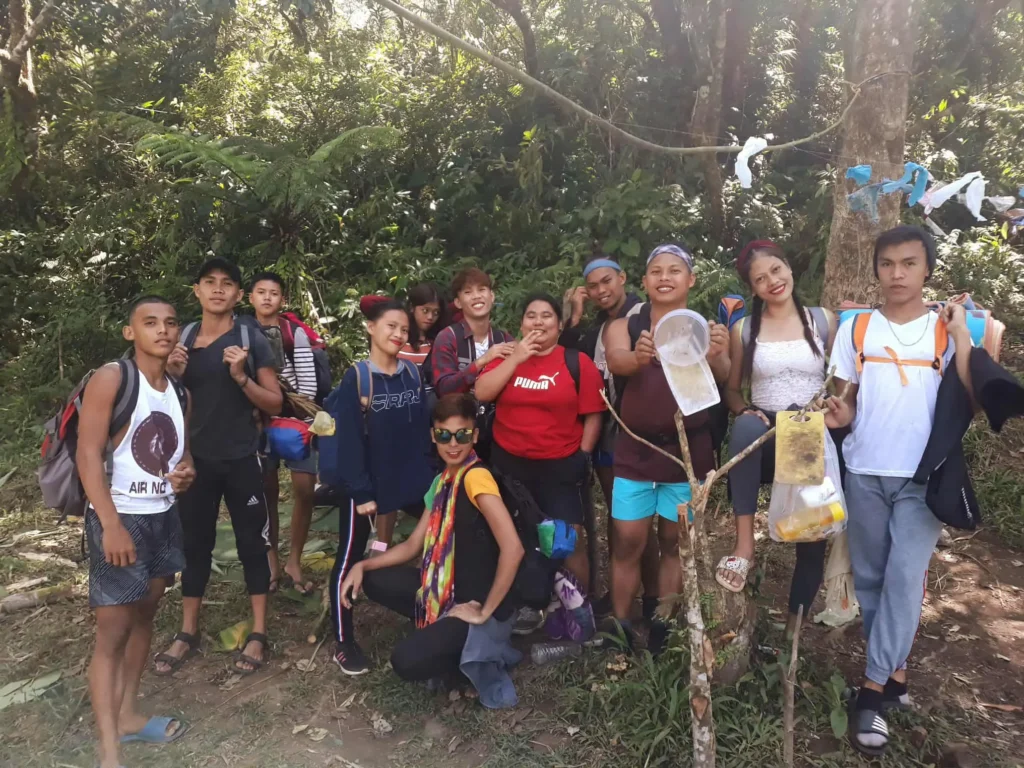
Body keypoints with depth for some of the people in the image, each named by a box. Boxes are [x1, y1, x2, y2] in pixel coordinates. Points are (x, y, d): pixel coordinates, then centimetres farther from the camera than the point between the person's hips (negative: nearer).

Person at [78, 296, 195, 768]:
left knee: (144, 617, 16)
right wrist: (111, 525, -22)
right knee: (113, 631, -3)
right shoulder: (111, 379, -13)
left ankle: (127, 715, 32)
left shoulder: (179, 392, 8)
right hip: (118, 518, -7)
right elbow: (87, 454, -17)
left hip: (163, 516, 7)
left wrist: (186, 473, -6)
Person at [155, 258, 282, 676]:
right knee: (194, 543, 12)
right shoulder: (181, 338, 6)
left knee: (252, 543, 4)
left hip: (242, 460, -3)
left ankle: (258, 633, 15)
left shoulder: (252, 340, -5)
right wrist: (172, 374, -7)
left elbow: (275, 403, -5)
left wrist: (241, 376, -21)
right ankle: (188, 633, 25)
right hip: (196, 459, 4)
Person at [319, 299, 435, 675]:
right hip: (366, 486, -4)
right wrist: (360, 491, -17)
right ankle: (343, 643, 18)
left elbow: (423, 430, 7)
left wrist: (430, 475, 4)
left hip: (410, 481, 5)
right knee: (350, 560, 6)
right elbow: (349, 440, -14)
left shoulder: (413, 374, 3)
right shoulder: (355, 378, -11)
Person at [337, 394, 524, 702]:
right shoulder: (443, 481, 7)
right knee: (375, 581, 6)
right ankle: (440, 628, 10)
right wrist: (362, 566, -1)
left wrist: (485, 611, -23)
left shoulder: (476, 477, -22)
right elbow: (413, 545, 12)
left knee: (407, 660, -23)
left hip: (477, 601, -8)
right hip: (449, 590, 9)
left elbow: (513, 547, -32)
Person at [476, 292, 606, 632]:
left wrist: (582, 456, -4)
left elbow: (592, 415, -1)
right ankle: (524, 604, 33)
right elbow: (482, 393, -10)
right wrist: (516, 357, -13)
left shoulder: (578, 362, -3)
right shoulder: (507, 357, 5)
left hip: (561, 466, -3)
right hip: (509, 463, 3)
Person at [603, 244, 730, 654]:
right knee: (628, 542, 0)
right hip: (635, 450, 0)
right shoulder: (624, 327, 2)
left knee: (674, 542, 10)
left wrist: (716, 355, -41)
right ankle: (619, 628, 15)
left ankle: (663, 626, 24)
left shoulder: (705, 328, 2)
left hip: (689, 451, 0)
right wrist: (638, 357, -45)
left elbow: (723, 376, -17)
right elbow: (616, 362, -20)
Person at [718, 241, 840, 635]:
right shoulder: (744, 329, 4)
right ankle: (744, 542, -33)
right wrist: (743, 411, -11)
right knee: (746, 429, -39)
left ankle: (793, 630, 23)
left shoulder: (824, 320, 4)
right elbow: (732, 389, 9)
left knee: (813, 542, 3)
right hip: (764, 438, -1)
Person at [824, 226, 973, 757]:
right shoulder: (855, 329, 5)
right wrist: (839, 414, -13)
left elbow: (974, 399, -8)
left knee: (905, 578, -8)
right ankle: (895, 673, 27)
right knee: (870, 577, 9)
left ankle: (873, 689, 0)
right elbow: (846, 400, 9)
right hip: (864, 471, 2)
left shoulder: (947, 330, 1)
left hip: (922, 475, -2)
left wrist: (961, 335, -14)